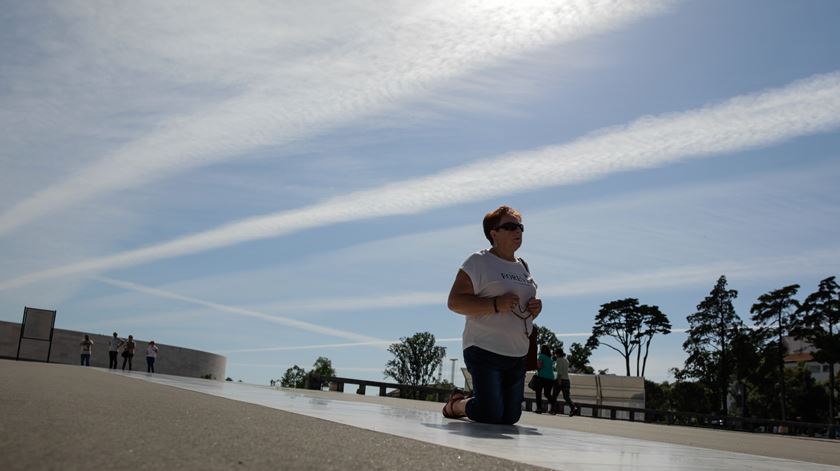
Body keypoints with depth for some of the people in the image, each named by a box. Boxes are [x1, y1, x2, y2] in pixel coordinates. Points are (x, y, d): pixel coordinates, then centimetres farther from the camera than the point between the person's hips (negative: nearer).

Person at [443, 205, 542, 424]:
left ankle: (470, 403, 37)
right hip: (485, 351, -7)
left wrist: (535, 309, 2)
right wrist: (496, 304, -25)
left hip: (517, 355, 7)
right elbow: (454, 302, -15)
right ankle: (456, 403, 21)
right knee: (490, 416, -8)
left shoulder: (523, 267, 16)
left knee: (510, 418, 11)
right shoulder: (479, 262, -8)